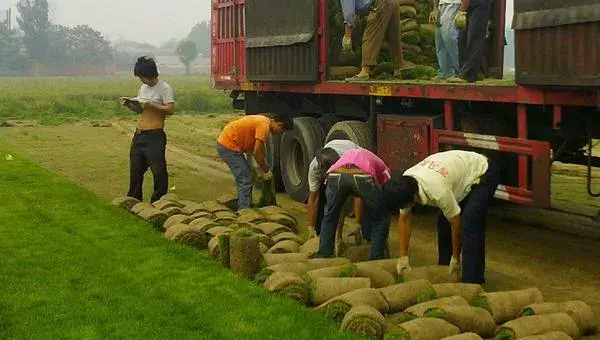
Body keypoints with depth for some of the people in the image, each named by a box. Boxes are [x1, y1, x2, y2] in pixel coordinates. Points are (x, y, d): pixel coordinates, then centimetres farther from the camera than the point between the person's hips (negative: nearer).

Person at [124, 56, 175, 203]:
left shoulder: (164, 88, -9)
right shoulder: (143, 88, 16)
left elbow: (170, 109, -17)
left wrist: (150, 105, -21)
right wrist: (130, 105, 3)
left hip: (154, 136, -8)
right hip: (139, 135, 8)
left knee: (158, 170, -3)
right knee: (135, 169, 14)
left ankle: (158, 201, 7)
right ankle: (134, 199, 27)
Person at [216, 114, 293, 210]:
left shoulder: (264, 121, 12)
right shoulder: (264, 126, -18)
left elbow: (260, 148, 21)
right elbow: (257, 152, -19)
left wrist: (263, 167, 19)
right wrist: (266, 171, -7)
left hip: (225, 143, 10)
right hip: (228, 146, -10)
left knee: (245, 178, 19)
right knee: (245, 180, -8)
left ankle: (243, 208, 27)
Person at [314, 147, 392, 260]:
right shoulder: (383, 169, 40)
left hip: (335, 175, 3)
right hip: (363, 177, -3)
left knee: (330, 217, 31)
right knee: (380, 218, 22)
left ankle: (323, 255, 30)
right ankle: (375, 259, 19)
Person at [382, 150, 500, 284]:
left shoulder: (437, 191, -38)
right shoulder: (405, 182, -16)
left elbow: (456, 224, -23)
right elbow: (404, 219, -5)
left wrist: (456, 258, -9)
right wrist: (403, 257, -4)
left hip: (483, 175, -8)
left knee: (469, 227, -21)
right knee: (443, 222, 4)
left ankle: (472, 281, -16)